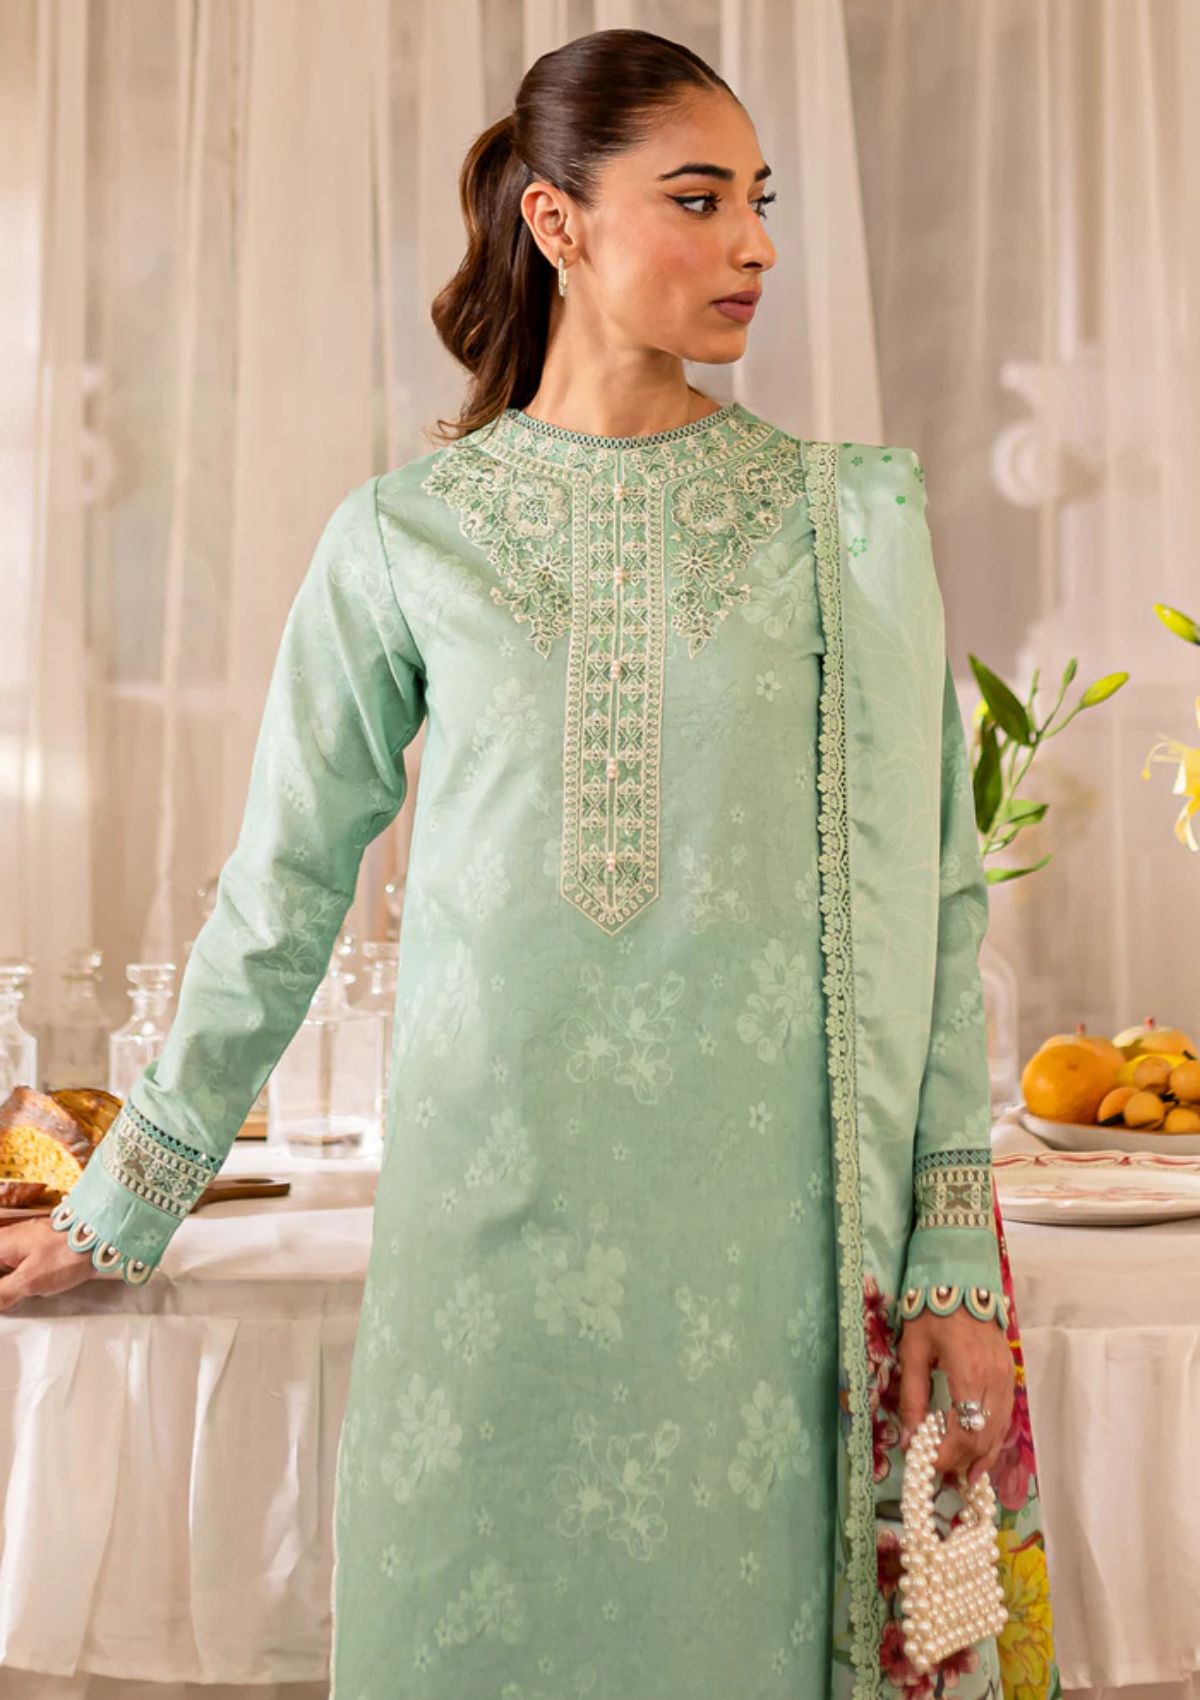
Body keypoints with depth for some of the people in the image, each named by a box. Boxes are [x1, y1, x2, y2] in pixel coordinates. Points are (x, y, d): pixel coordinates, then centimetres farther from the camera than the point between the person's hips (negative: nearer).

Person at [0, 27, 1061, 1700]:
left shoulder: (853, 514, 3)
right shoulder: (403, 537, 2)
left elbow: (935, 896, 3)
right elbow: (280, 895, 8)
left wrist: (958, 1248, -1)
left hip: (780, 1225, 1)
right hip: (500, 1222, 0)